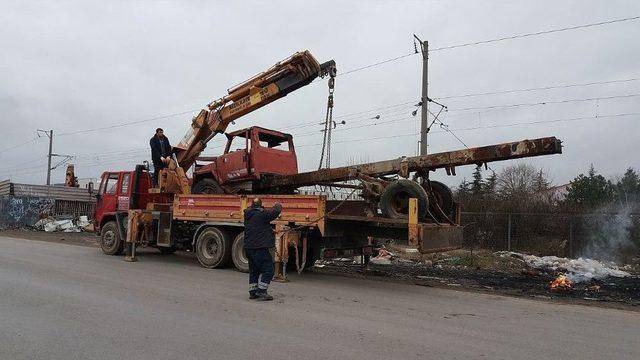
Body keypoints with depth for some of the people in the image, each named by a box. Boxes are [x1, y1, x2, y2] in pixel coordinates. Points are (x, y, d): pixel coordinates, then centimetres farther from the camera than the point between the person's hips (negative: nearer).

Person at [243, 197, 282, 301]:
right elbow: (276, 211, -12)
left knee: (253, 270, 18)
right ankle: (262, 292, -6)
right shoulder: (262, 214, -14)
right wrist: (277, 205, 10)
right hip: (260, 248, -8)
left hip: (249, 248, 8)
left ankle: (253, 292, 21)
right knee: (268, 270, -2)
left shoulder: (247, 214, 9)